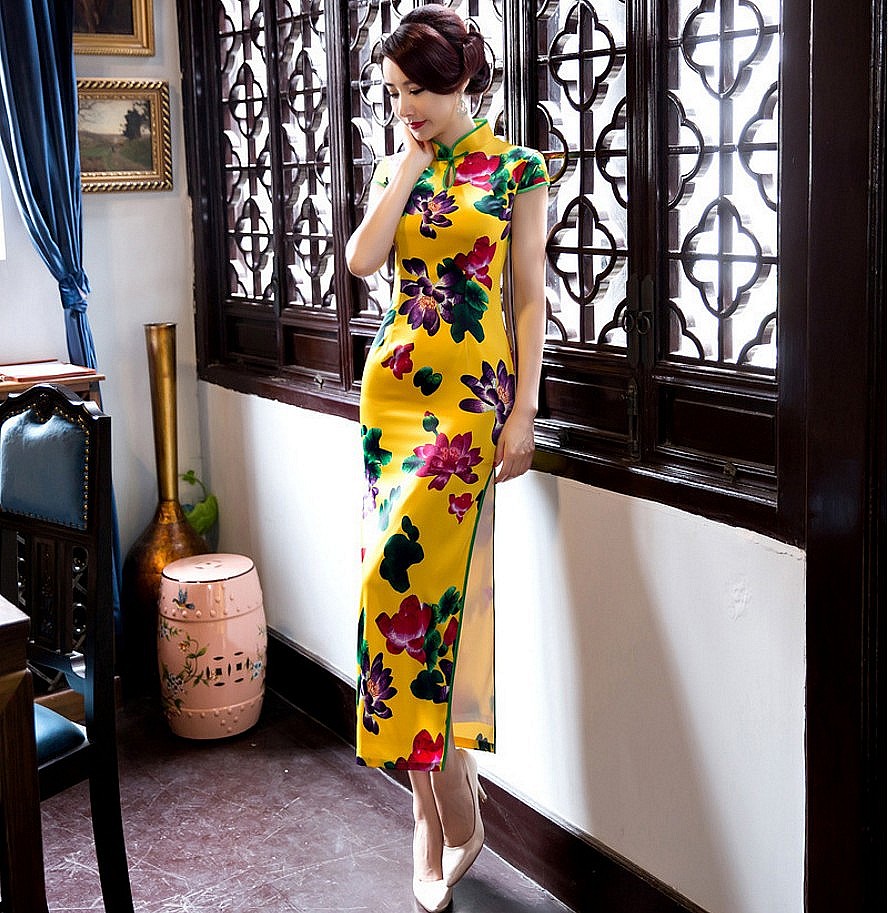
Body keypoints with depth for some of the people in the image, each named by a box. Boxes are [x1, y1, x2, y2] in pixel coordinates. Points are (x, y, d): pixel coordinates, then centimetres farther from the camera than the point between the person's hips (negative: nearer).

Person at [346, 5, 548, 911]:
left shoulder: (516, 172, 0)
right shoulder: (396, 167, 13)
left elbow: (531, 297, -3)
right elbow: (361, 259, -2)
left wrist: (522, 415, -9)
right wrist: (410, 162, -2)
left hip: (469, 394, -5)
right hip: (392, 387, 5)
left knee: (403, 573, -16)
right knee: (412, 575, 3)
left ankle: (450, 809, 0)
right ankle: (439, 811, 15)